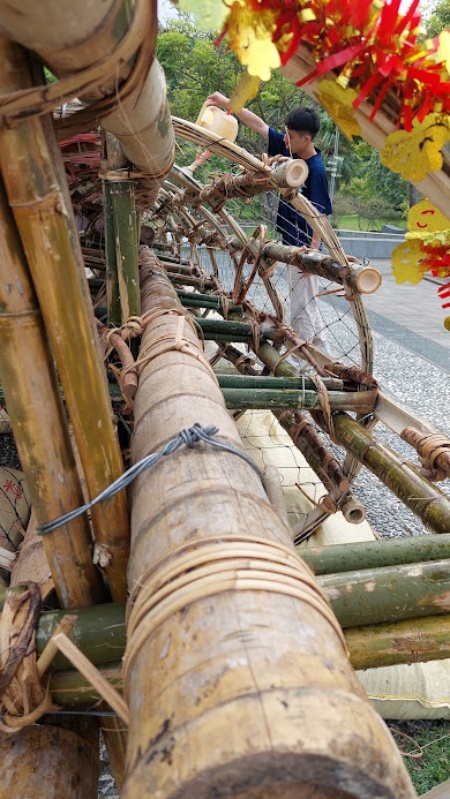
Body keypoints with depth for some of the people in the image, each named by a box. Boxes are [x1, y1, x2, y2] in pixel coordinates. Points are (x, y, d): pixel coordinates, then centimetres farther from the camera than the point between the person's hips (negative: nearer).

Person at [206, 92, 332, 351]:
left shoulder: (316, 170, -18)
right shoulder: (291, 151, 3)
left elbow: (321, 215, -19)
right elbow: (260, 125, 9)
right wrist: (227, 103, 7)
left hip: (304, 246, -9)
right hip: (292, 242, 9)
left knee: (302, 302, 0)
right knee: (303, 300, 17)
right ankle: (320, 347, 30)